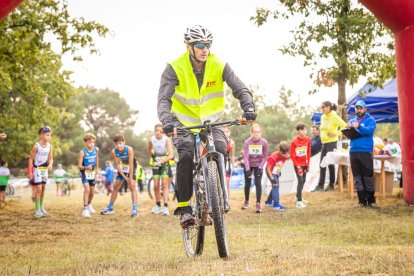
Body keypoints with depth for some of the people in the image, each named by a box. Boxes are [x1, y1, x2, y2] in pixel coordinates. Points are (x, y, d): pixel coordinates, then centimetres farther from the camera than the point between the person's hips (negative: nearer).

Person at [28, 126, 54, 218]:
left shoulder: (50, 147, -5)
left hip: (45, 169, 5)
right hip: (37, 169, -5)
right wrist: (30, 172, -13)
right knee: (38, 189, -9)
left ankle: (41, 206, 31)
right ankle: (37, 210, -5)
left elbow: (51, 158, 0)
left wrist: (50, 165, -23)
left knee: (43, 188, 15)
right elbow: (31, 159, -12)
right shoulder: (36, 146, -19)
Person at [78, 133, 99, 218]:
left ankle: (89, 204, 42)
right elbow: (79, 166, -21)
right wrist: (86, 167, -39)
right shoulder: (82, 152, -23)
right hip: (85, 172, -5)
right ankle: (85, 209, -21)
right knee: (87, 189, -22)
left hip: (92, 172, 6)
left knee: (92, 191, 15)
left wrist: (97, 168, 19)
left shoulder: (96, 150, -8)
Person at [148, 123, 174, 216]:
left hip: (165, 163, -3)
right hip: (156, 163, 3)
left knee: (164, 185, -10)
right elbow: (149, 149, 12)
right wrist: (153, 156, 3)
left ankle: (165, 207, -14)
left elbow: (171, 155, -29)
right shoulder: (151, 139, -11)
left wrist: (160, 162, -32)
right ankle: (158, 206, 12)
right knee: (156, 185, 0)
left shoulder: (167, 140, -22)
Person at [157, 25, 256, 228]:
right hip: (184, 125, -1)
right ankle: (183, 206, -17)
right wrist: (167, 120, -44)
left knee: (220, 150, -28)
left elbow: (240, 89, -16)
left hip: (211, 122, 2)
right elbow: (163, 98, -24)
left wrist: (248, 107, -37)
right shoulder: (175, 69, -16)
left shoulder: (219, 66, -11)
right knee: (186, 157, -27)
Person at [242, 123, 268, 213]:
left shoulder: (264, 142, -18)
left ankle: (258, 204, -10)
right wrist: (248, 169, -28)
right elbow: (245, 156, -20)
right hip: (248, 165, 1)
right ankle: (246, 201, 30)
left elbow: (265, 157, -9)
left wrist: (260, 167, -18)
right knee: (247, 184, 10)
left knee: (258, 183, -11)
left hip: (258, 165, -1)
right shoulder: (247, 142, -19)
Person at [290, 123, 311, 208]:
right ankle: (299, 201, -11)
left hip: (304, 164, 5)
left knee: (303, 181, 13)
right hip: (297, 164, -5)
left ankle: (298, 197, 31)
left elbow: (308, 153, 5)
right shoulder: (294, 142, -16)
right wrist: (298, 166, -15)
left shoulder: (307, 139, -3)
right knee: (300, 181, -12)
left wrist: (308, 164, 4)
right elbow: (292, 155, -12)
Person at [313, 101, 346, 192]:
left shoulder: (334, 117, -10)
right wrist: (322, 136, 11)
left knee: (330, 163, -3)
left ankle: (331, 185, 5)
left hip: (332, 142, -7)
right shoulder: (322, 117, 12)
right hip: (324, 142, 7)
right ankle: (320, 185, 6)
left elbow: (344, 126, -14)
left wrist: (336, 134, -17)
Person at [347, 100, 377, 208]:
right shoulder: (352, 121, 18)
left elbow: (369, 131, -15)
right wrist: (348, 129, -12)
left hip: (366, 151, -5)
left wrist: (358, 126, -29)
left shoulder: (370, 120, 3)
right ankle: (362, 201, 8)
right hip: (353, 151, 5)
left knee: (368, 177, -3)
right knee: (357, 178, 4)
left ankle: (371, 201, 1)